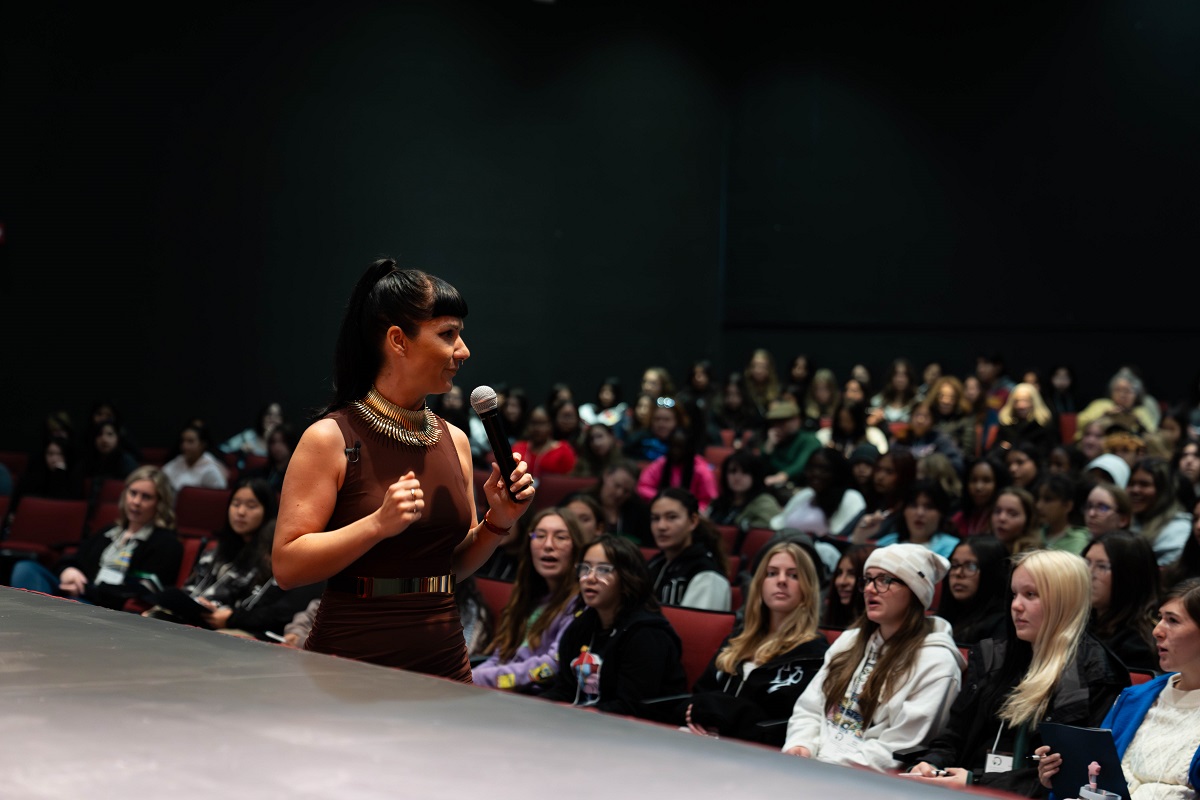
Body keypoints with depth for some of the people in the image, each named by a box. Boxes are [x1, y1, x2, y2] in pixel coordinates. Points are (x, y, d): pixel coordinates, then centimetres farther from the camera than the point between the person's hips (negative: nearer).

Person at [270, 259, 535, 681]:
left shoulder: (454, 441, 8)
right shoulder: (330, 438, -9)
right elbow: (286, 566, -14)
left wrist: (497, 522, -2)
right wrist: (377, 525, -23)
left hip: (445, 659, 5)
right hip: (352, 660, -5)